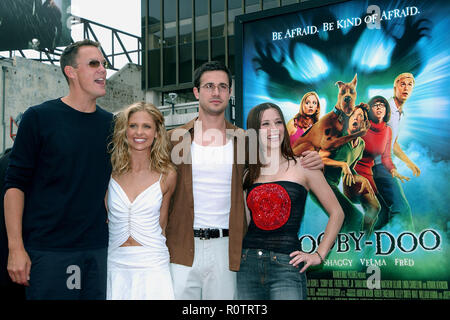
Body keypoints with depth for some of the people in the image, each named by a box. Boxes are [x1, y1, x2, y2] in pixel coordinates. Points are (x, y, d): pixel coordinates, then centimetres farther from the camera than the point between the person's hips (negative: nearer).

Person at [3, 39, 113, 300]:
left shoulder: (110, 124, 8)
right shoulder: (39, 117, -4)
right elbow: (15, 184, -6)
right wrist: (16, 248, -11)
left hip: (98, 248, 4)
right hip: (47, 248, -4)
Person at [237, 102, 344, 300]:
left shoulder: (303, 167, 3)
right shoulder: (247, 172, 10)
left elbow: (336, 213, 6)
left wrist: (319, 254, 1)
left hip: (286, 266, -2)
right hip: (247, 264, 3)